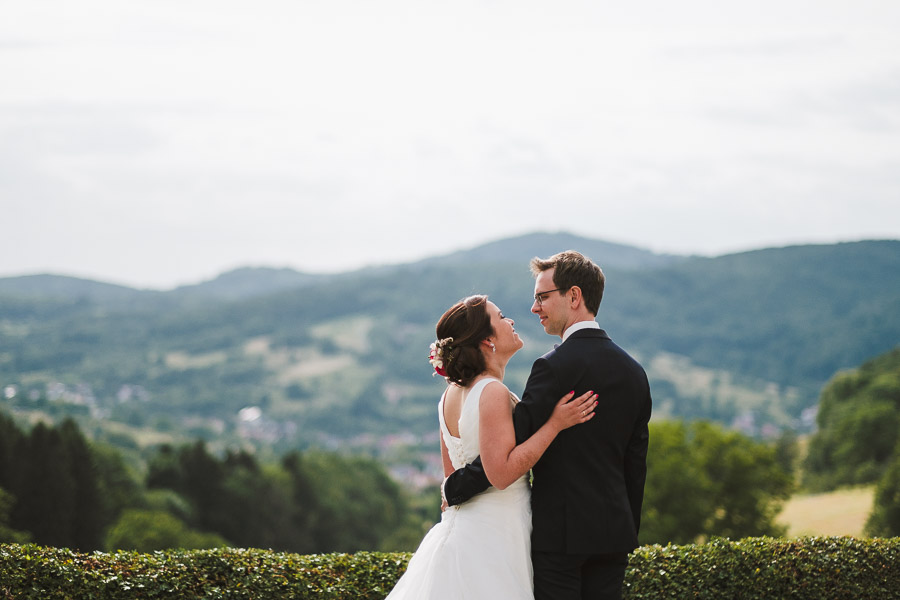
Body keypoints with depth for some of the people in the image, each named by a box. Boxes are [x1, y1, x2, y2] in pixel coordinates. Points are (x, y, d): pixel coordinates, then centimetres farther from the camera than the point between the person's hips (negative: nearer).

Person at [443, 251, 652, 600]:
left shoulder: (556, 366, -13)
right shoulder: (633, 371, 11)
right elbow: (635, 463, 14)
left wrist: (454, 488, -4)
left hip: (560, 533, -7)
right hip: (614, 533, 7)